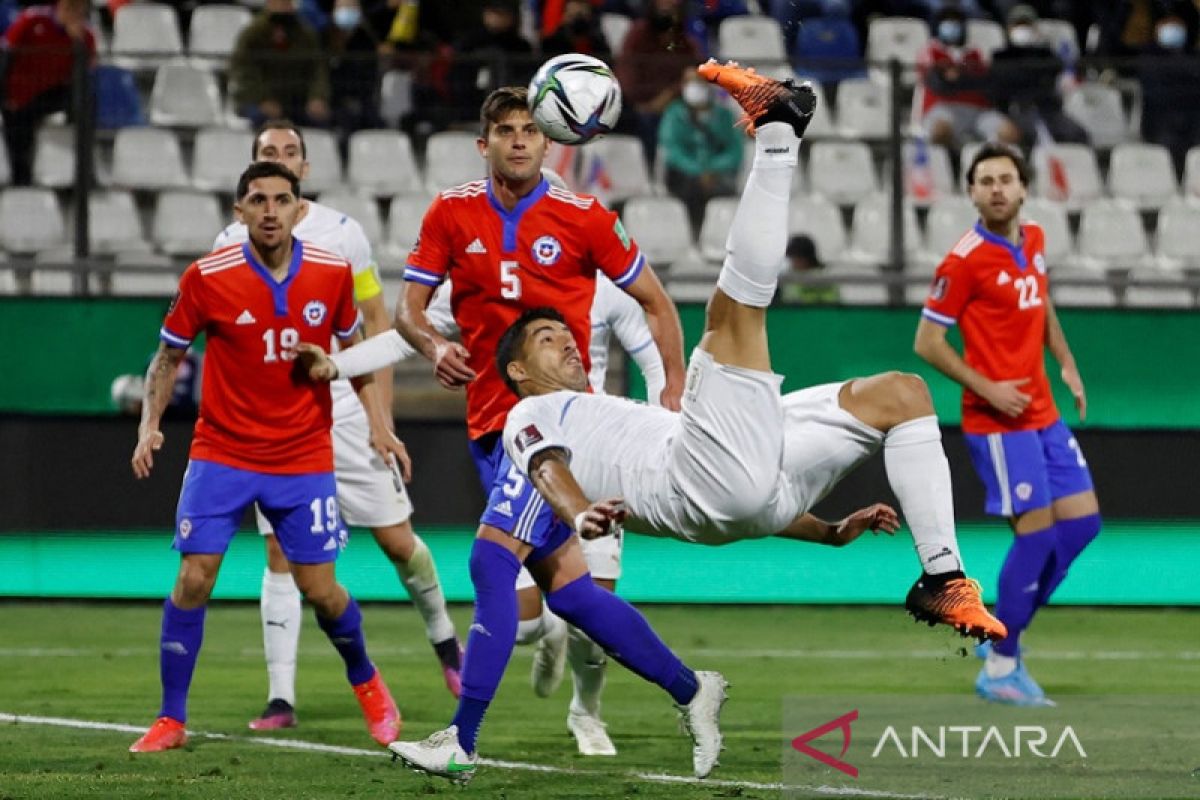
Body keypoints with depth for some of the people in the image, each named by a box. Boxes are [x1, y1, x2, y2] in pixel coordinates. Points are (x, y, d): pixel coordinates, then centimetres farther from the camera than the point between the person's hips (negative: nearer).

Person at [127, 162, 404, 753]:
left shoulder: (332, 274, -4)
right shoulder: (207, 278, -10)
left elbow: (352, 347, 12)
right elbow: (168, 356, 3)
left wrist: (378, 422, 5)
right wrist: (150, 425, -10)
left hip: (304, 456, 1)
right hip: (222, 453, -1)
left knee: (319, 588, -1)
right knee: (193, 577, -11)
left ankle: (366, 682, 29)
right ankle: (172, 720, 0)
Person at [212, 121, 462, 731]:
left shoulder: (341, 233, 1)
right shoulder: (232, 244, 4)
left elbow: (377, 321, 5)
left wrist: (382, 412, -2)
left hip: (344, 412, 0)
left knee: (397, 538, 2)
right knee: (281, 553, -5)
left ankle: (444, 639, 28)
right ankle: (281, 698, -4)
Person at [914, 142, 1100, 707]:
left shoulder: (1033, 240, 7)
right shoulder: (964, 260, -15)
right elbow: (927, 342, -11)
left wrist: (1066, 363, 12)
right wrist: (987, 389, -18)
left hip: (1043, 414, 8)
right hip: (998, 421, -8)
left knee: (1082, 521, 7)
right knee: (1037, 533, -9)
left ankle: (1006, 633, 19)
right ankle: (1000, 668, 4)